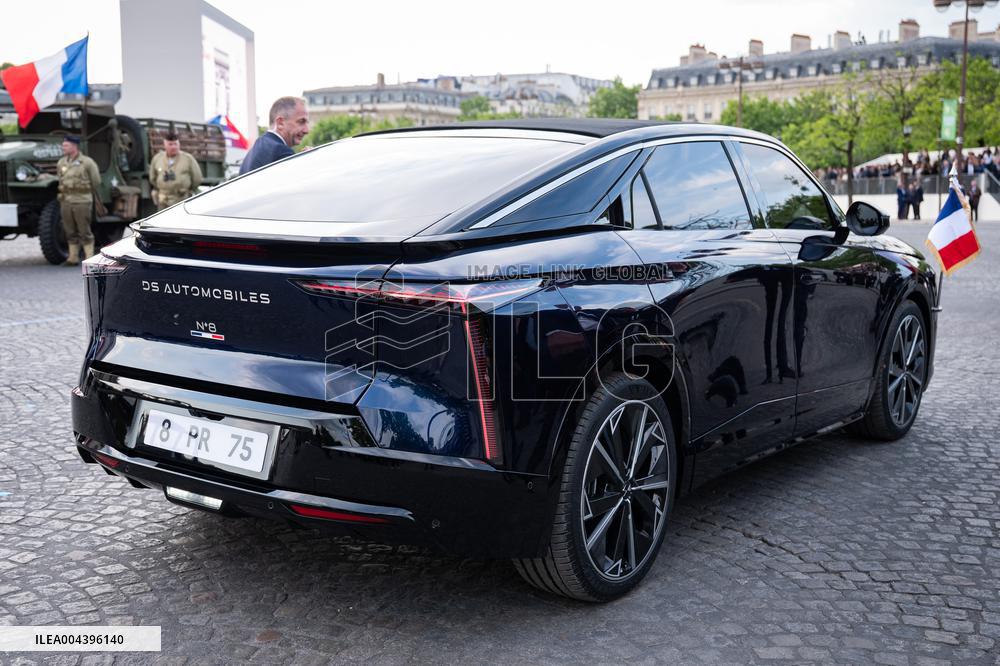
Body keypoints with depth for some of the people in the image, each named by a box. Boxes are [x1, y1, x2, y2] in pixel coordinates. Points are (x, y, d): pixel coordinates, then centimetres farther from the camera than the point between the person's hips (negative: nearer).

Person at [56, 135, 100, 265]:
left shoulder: (87, 162, -5)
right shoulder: (61, 163, 11)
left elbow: (96, 182, 2)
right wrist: (65, 192, 17)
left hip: (82, 201, -5)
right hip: (65, 201, 5)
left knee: (84, 231, -2)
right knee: (70, 231, 8)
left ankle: (89, 258, 4)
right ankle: (73, 257, 14)